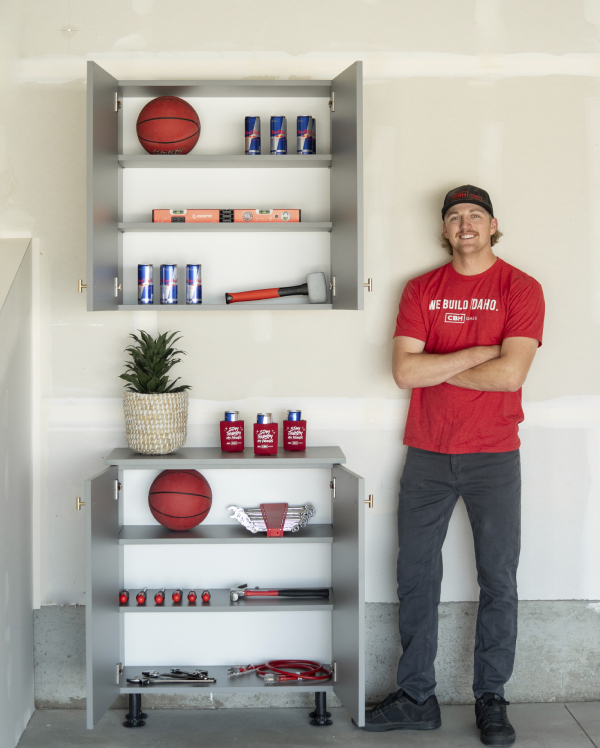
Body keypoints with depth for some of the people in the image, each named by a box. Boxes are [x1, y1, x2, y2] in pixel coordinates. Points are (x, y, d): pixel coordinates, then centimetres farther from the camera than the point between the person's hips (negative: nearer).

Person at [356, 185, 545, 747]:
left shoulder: (520, 289, -3)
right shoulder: (421, 289, 6)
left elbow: (511, 372, -16)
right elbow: (404, 371, -7)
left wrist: (435, 370, -8)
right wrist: (477, 352, -13)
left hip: (493, 456, -2)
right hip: (427, 454, 3)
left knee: (498, 581, 5)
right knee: (415, 578, 7)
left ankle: (491, 699, 19)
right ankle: (417, 698, 18)